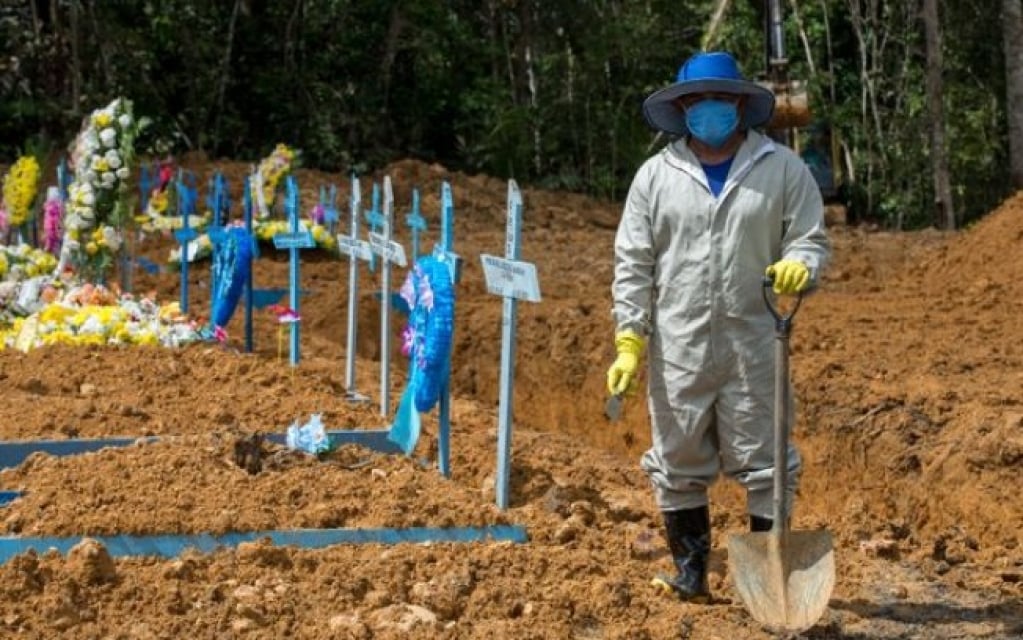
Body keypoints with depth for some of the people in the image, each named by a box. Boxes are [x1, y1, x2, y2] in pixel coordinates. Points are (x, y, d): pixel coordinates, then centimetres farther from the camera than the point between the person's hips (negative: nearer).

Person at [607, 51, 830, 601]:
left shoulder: (783, 170, 2)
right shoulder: (655, 176, 5)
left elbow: (812, 240, 4)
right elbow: (633, 264, 4)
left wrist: (799, 264, -20)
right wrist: (629, 341, -3)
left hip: (754, 344, -1)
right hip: (676, 347, 1)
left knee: (764, 463, 3)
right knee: (678, 465, 8)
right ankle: (690, 573, 21)